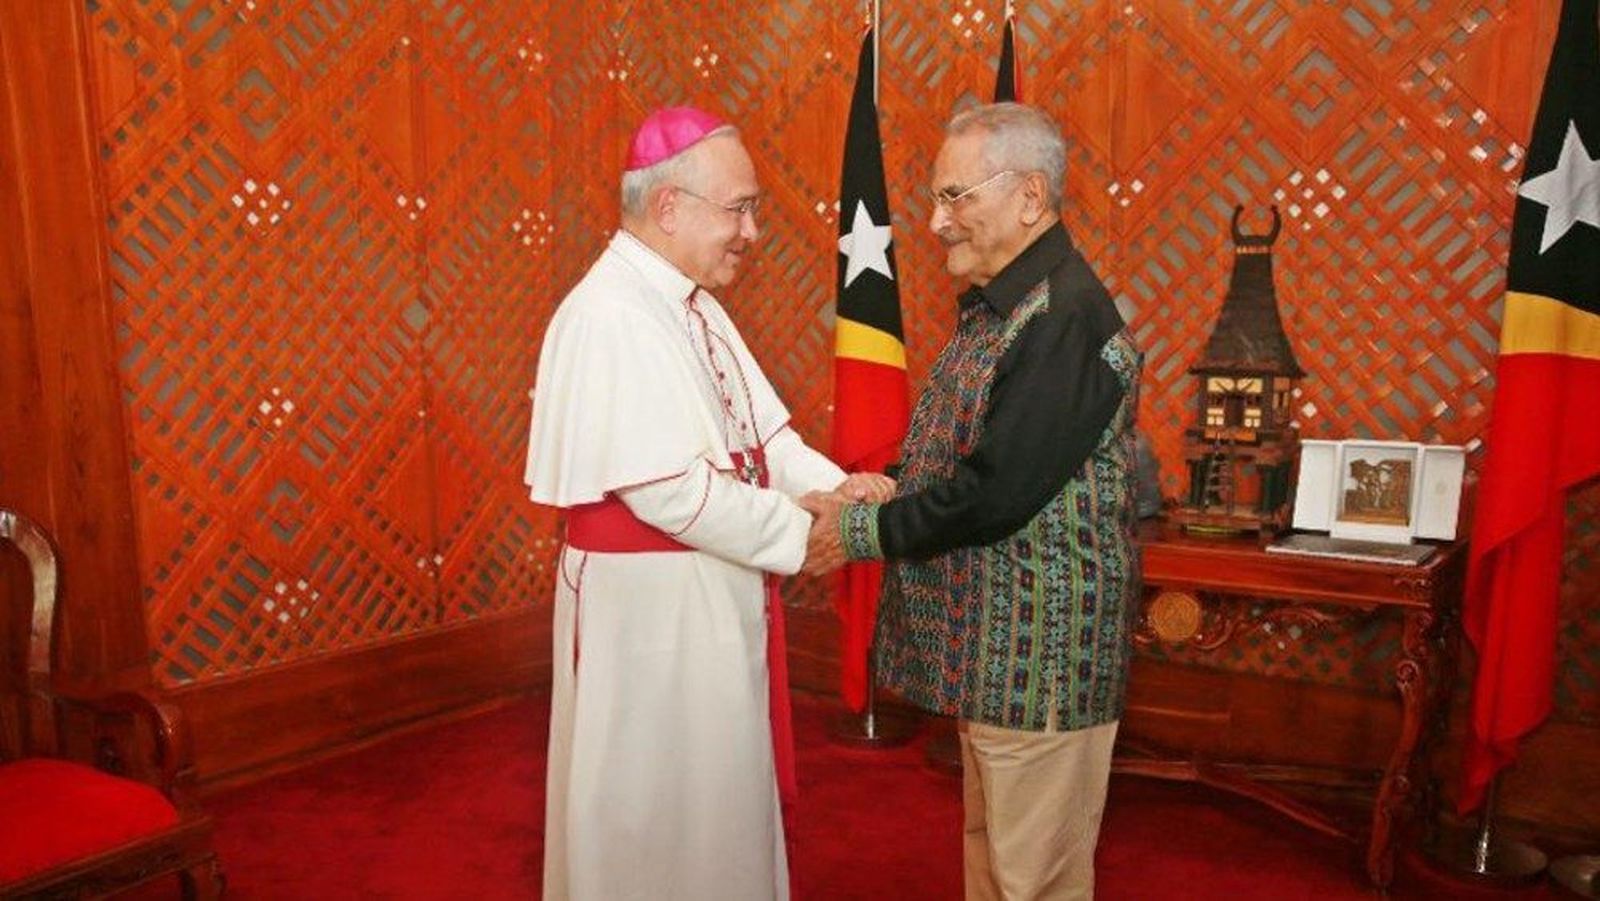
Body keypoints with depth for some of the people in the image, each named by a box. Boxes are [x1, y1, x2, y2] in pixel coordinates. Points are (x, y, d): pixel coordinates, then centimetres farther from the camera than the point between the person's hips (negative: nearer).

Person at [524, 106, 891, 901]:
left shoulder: (691, 306, 9)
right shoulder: (609, 316, -21)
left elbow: (759, 432, 9)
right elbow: (673, 491, -27)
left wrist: (836, 485, -9)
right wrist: (808, 535, -18)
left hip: (713, 600, 9)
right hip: (649, 607, -9)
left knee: (717, 795, 23)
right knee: (658, 812, 9)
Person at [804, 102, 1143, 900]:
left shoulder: (1066, 318, -21)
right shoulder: (995, 305, 11)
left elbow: (997, 493, -25)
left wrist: (863, 531, -15)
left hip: (1038, 652, -10)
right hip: (987, 639, 10)